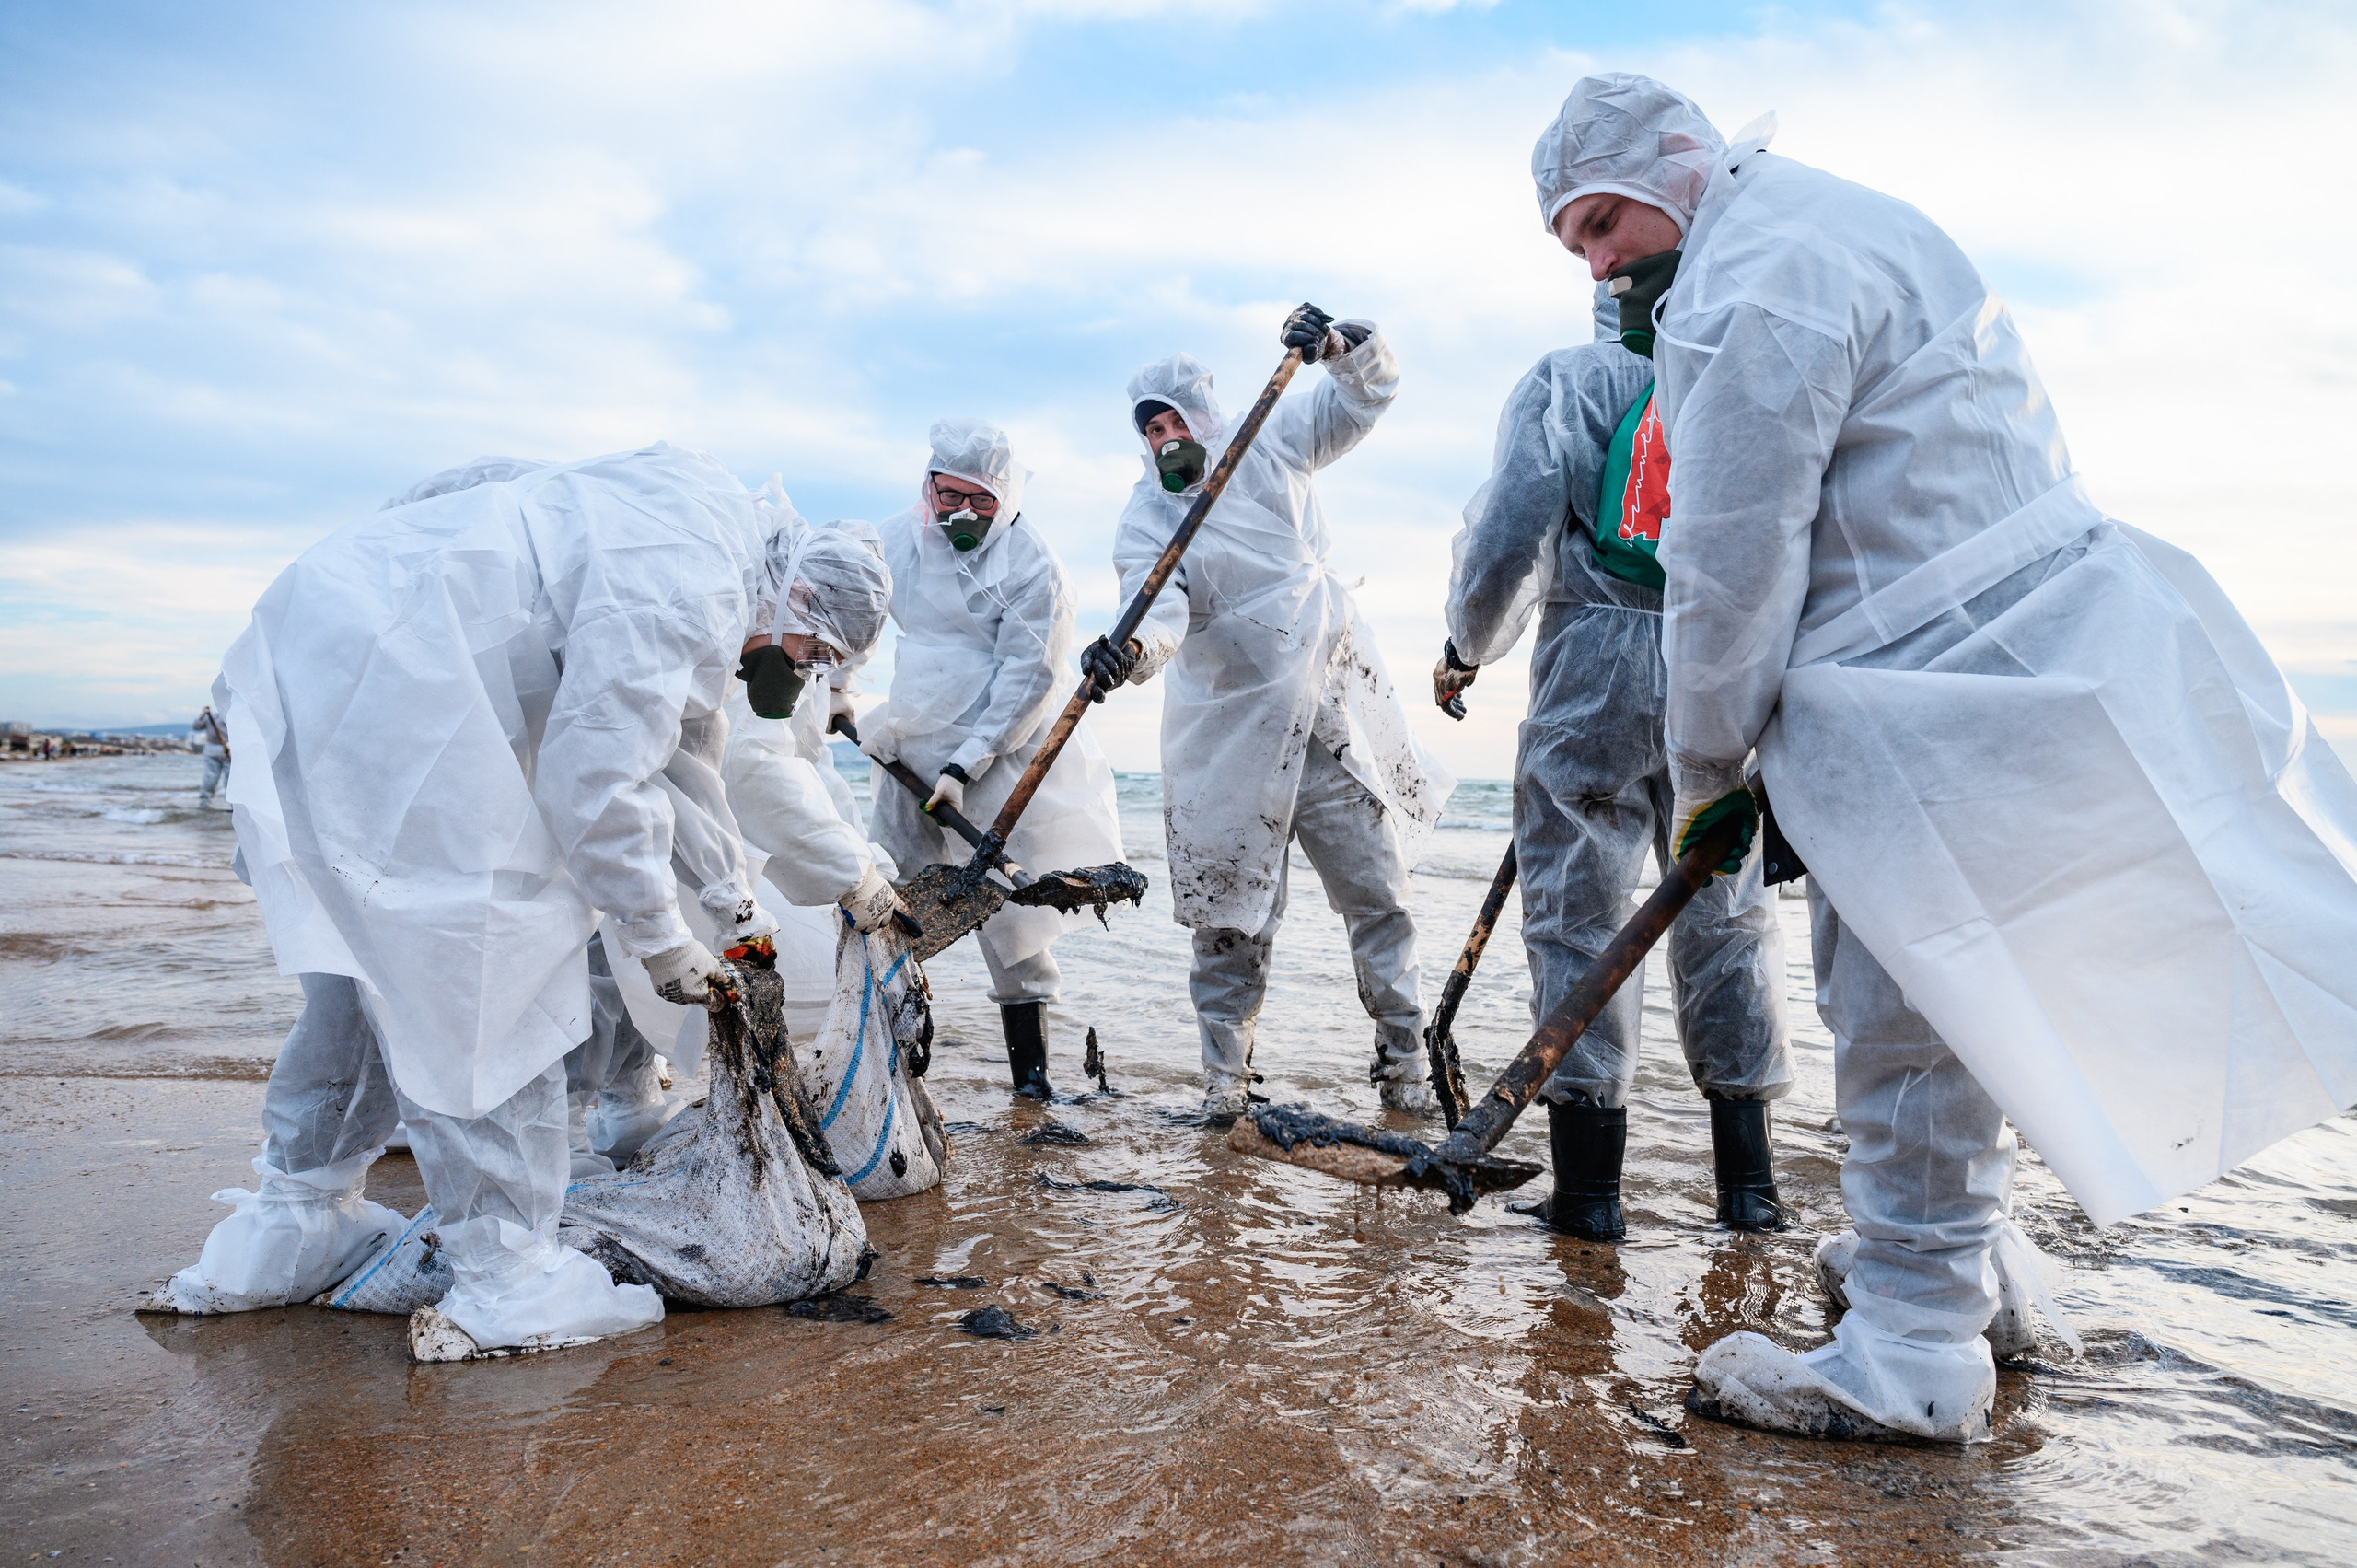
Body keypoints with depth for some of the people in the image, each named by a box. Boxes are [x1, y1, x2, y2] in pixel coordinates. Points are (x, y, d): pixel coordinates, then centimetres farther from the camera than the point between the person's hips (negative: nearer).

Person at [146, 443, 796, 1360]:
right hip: (387, 680, -11)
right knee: (493, 982, -4)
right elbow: (595, 782, -15)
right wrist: (660, 943, -3)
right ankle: (505, 1283, 4)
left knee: (373, 962, 19)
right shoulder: (687, 577, -12)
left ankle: (286, 1233, 31)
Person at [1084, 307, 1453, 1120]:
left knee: (1377, 893, 8)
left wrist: (1341, 345, -14)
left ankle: (1403, 1062, 22)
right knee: (1231, 913, 2)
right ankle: (1225, 1074, 18)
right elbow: (1158, 607, -20)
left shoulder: (1272, 448, 4)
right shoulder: (1145, 518, -3)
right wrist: (1129, 648, -43)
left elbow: (1369, 392, 8)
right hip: (1232, 737, -2)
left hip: (1335, 711, 2)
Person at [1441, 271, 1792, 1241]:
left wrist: (1467, 648, 9)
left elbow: (1509, 530, -6)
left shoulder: (1568, 380, 4)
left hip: (1594, 674, -3)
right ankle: (1747, 1182, 16)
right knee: (1728, 916, 10)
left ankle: (1587, 1190, 3)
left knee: (1577, 913, 2)